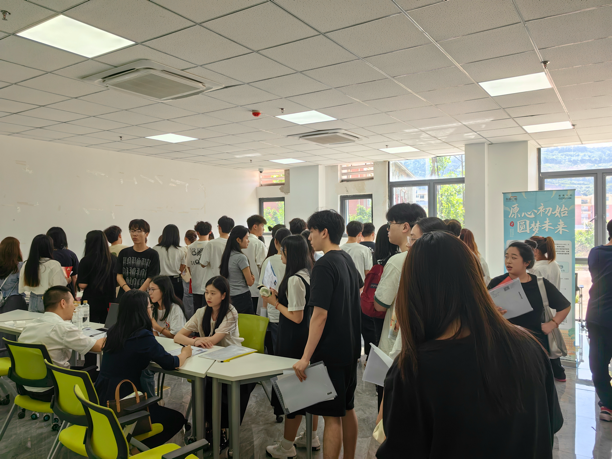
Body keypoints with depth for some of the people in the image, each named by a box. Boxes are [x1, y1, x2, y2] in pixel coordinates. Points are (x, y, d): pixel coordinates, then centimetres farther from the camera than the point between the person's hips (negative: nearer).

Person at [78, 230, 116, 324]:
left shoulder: (86, 261, -12)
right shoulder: (114, 259, -1)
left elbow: (82, 285, -11)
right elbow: (117, 282, 6)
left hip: (91, 302, -3)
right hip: (109, 302, 3)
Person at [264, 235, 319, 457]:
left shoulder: (294, 280, -21)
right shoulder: (308, 275, 5)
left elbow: (296, 316, -21)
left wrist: (275, 303, -10)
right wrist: (279, 298, 8)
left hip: (294, 340, -9)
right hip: (309, 338, 9)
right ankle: (311, 436, 33)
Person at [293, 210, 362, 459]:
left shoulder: (324, 265, -19)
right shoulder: (348, 260, 8)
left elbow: (319, 315, -24)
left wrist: (306, 357, -22)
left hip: (331, 353, -9)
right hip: (350, 348, 9)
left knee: (332, 415, -1)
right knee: (347, 409, 19)